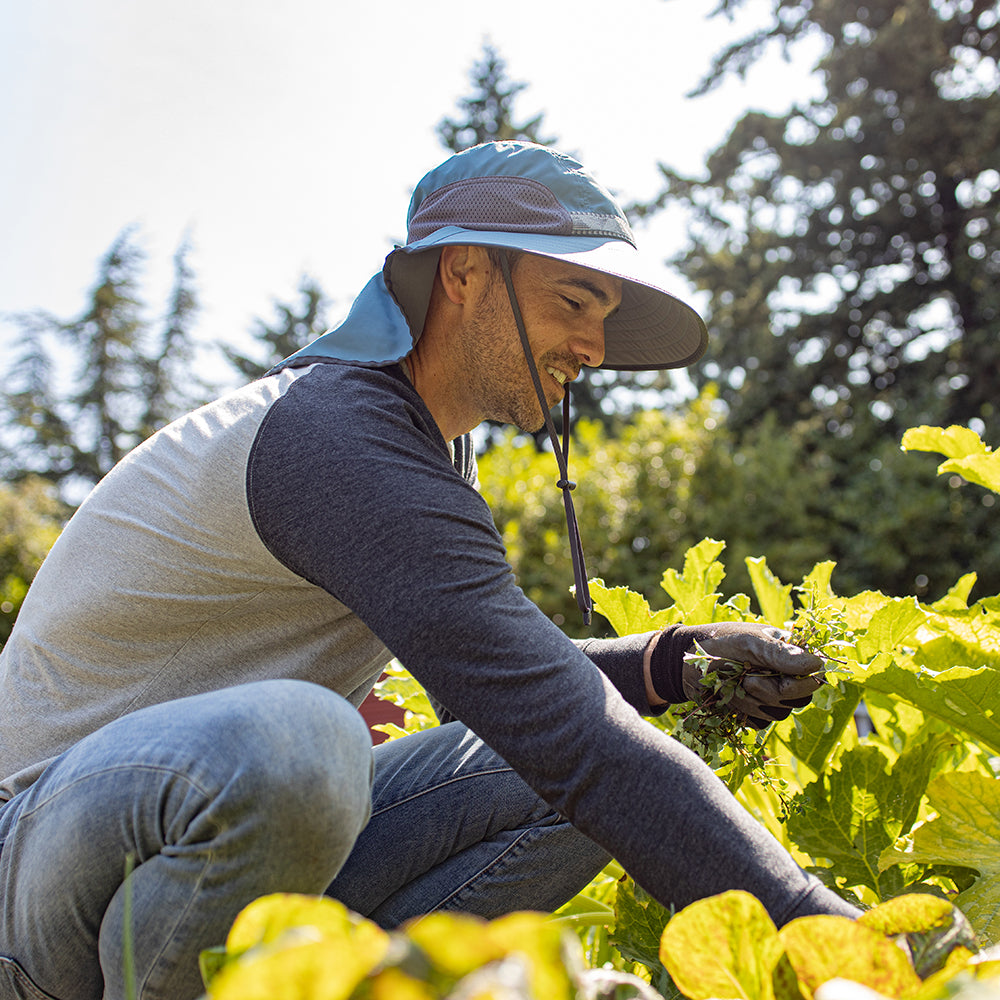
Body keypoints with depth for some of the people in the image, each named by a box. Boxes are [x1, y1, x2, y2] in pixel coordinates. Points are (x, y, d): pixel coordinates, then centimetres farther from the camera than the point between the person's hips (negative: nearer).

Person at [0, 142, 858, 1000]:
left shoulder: (427, 443, 7)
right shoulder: (339, 433, -24)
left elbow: (502, 680, 12)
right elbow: (569, 731, -32)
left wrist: (673, 664, -5)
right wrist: (822, 929, -30)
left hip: (246, 826, 8)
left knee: (589, 787, -7)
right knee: (283, 745, -41)